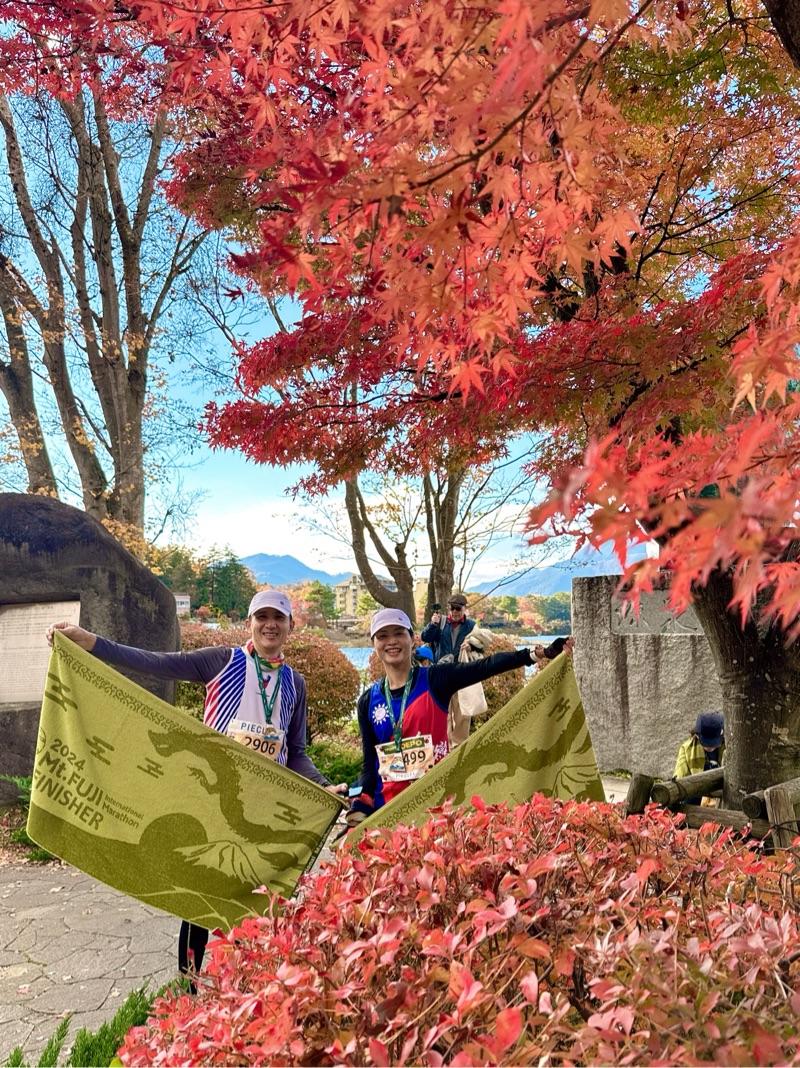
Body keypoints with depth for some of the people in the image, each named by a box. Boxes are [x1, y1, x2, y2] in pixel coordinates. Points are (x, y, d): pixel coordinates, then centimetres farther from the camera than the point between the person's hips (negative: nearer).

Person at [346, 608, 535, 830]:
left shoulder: (434, 680, -5)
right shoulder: (368, 702, 4)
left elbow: (484, 666, -18)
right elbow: (370, 762, 7)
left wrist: (529, 655, -31)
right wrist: (360, 805, -6)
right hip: (387, 805, 2)